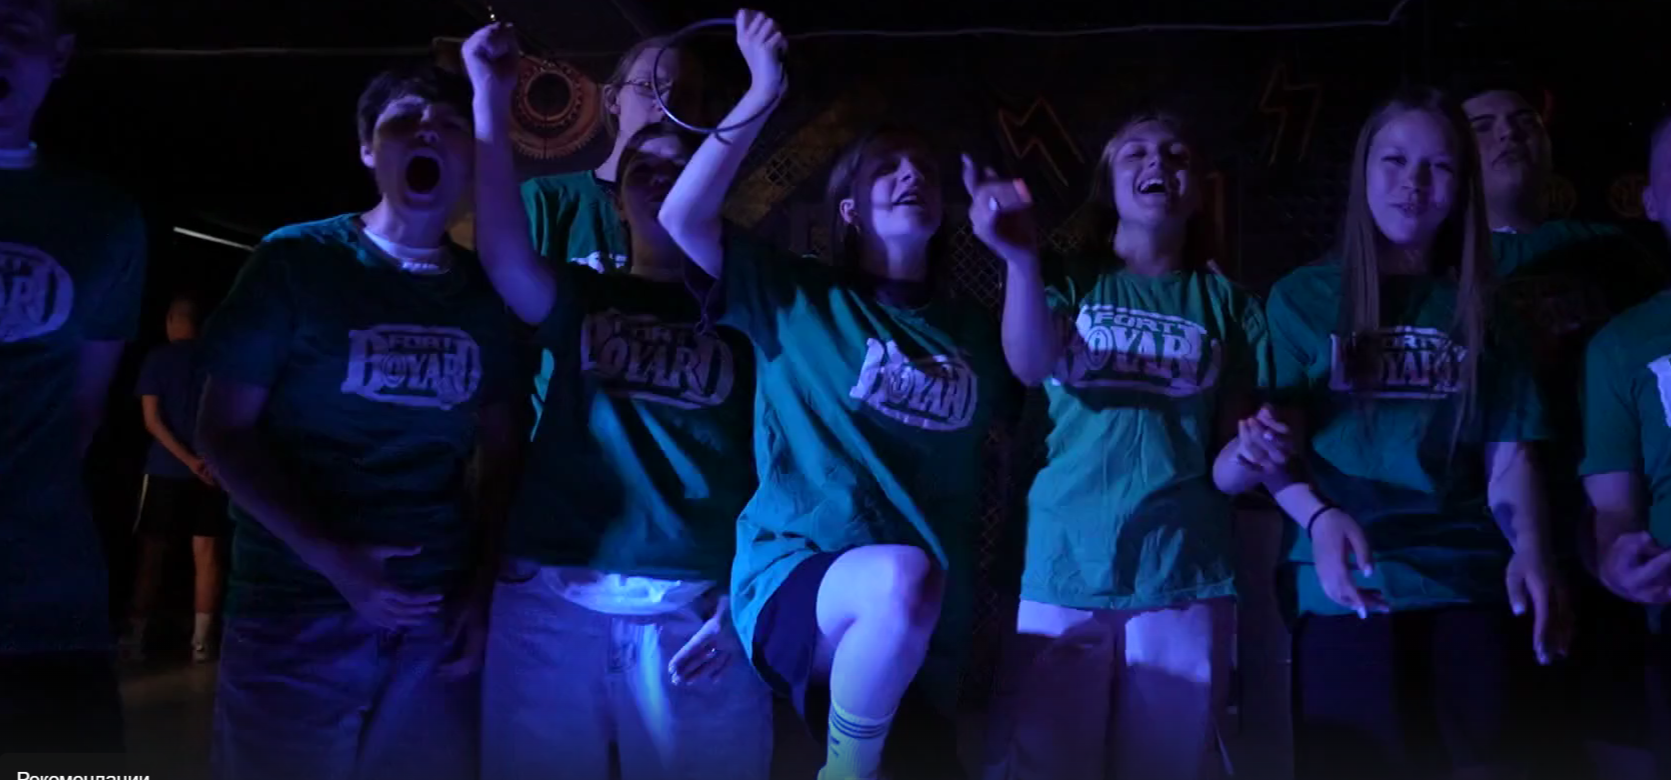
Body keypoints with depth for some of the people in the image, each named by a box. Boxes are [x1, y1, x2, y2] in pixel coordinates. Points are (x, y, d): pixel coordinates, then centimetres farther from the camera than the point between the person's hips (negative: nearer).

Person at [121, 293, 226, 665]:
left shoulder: (157, 358, 1)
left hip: (167, 469, -1)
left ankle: (135, 637, 7)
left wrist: (189, 461, -10)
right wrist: (201, 460, 8)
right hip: (212, 469, 1)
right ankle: (201, 642, 2)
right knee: (207, 554, 2)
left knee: (152, 552, 6)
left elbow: (152, 420, -7)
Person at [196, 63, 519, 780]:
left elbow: (501, 453, 9)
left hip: (439, 618, 3)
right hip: (297, 611, -2)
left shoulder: (488, 295, 6)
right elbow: (222, 431, -5)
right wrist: (332, 558, -16)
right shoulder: (297, 261, -2)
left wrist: (484, 584, -2)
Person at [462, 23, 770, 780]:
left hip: (694, 608, -1)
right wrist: (492, 98, -12)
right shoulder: (583, 298, 13)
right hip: (552, 599, 1)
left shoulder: (740, 316, 10)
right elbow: (503, 255, -9)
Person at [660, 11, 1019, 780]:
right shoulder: (797, 299, 3)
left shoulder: (967, 328, 17)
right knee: (901, 575, -37)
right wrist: (762, 95, -11)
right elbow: (681, 219, -8)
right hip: (793, 579, -5)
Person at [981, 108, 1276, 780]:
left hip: (1185, 580, 1)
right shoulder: (1072, 282, 9)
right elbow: (1030, 365, -14)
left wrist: (1250, 456, -17)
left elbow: (1224, 467, 7)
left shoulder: (1226, 303, 11)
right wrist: (1020, 255, -30)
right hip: (1063, 571, -1)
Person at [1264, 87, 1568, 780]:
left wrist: (1530, 552, -10)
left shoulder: (1479, 310, 15)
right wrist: (1320, 518, -19)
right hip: (1347, 587, -2)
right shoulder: (1303, 298, 7)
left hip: (1471, 585, 3)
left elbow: (1509, 455, 9)